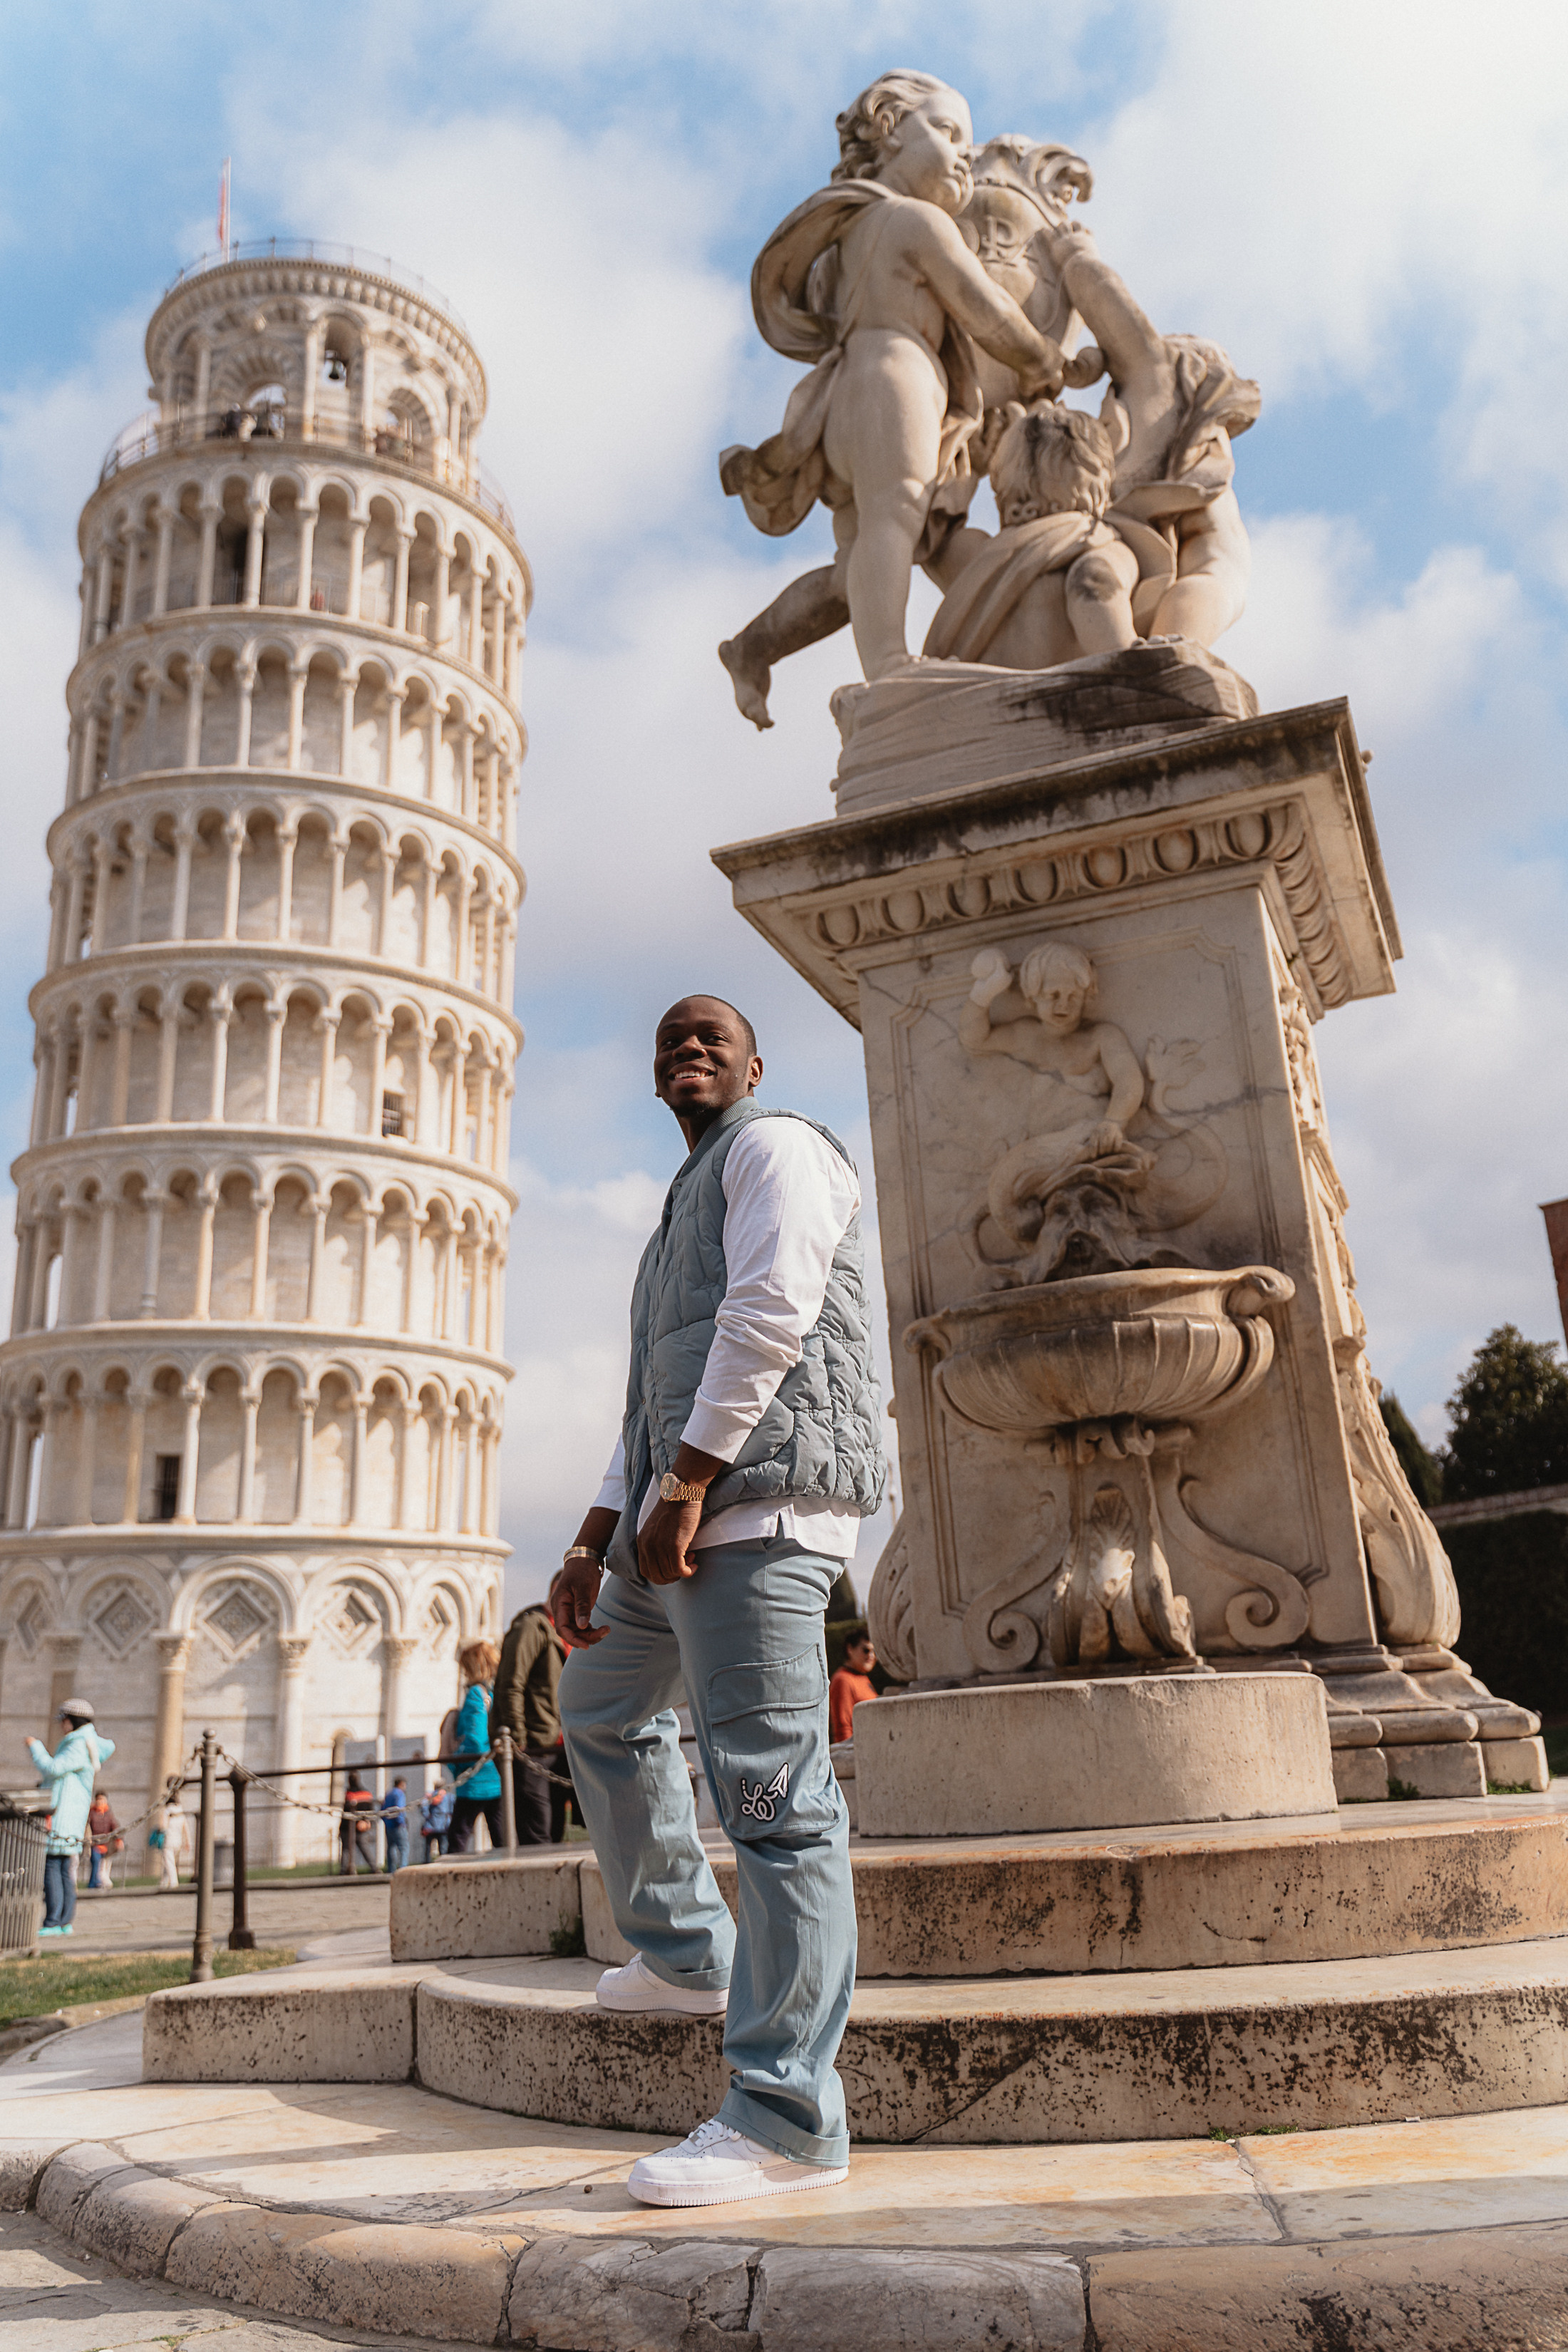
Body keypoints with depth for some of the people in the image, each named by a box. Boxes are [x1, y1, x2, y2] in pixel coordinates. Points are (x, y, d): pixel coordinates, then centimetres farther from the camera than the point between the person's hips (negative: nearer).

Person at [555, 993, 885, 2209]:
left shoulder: (775, 1145, 2)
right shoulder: (685, 1213, 30)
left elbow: (772, 1313, -15)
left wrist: (681, 1485, -18)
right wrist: (594, 1545, 18)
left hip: (761, 1491, -11)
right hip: (691, 1509, 11)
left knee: (770, 1789, -12)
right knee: (603, 1707, 26)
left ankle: (788, 2118, -7)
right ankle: (689, 1954, 34)